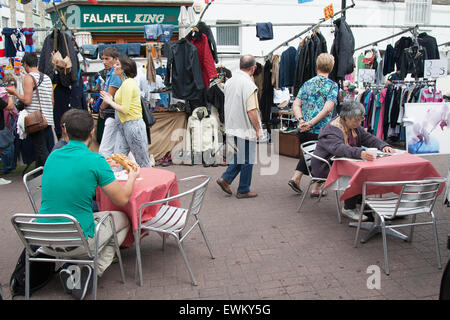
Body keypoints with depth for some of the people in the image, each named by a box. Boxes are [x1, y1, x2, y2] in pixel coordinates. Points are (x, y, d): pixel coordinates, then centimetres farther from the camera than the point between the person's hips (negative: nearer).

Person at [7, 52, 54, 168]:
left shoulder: (29, 77, -9)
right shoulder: (47, 78, 13)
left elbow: (27, 100, -16)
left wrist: (14, 92, 0)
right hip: (48, 120, 7)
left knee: (41, 151, -4)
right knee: (50, 150, 11)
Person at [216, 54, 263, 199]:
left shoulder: (229, 81, 7)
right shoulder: (249, 84, -19)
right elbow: (252, 111, -21)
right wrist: (258, 129, -10)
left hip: (232, 126, 8)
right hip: (246, 128, -8)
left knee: (240, 155, 22)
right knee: (247, 159, 5)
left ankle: (225, 178, 14)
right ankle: (243, 191, 15)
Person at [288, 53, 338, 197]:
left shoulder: (307, 84, 9)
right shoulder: (332, 85, -6)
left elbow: (296, 104, 1)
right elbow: (327, 109, -17)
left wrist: (301, 120, -9)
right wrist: (311, 123, -16)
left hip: (303, 130, 5)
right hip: (320, 131, -5)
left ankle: (296, 177, 18)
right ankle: (316, 188, 19)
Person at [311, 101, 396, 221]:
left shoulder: (354, 127, 5)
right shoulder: (330, 131, -24)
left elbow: (368, 138, 8)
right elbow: (339, 148, -42)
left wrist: (383, 146, -12)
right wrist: (360, 153, -57)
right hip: (325, 167, -8)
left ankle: (360, 200, 1)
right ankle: (348, 208, -15)